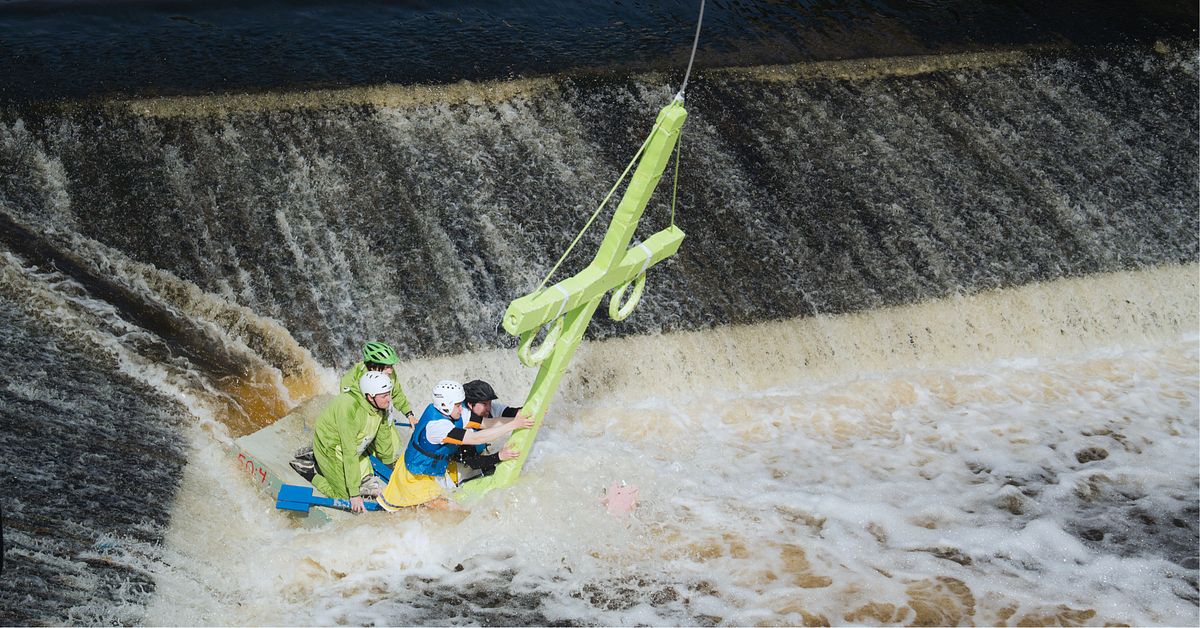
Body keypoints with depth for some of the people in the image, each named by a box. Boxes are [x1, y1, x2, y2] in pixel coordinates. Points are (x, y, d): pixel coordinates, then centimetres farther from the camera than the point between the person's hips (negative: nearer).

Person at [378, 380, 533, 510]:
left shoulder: (452, 414, -8)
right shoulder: (436, 425, -35)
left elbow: (486, 423, -10)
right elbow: (476, 438, -40)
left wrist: (519, 421, -18)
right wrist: (513, 425, -40)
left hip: (436, 473, 9)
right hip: (417, 479, -9)